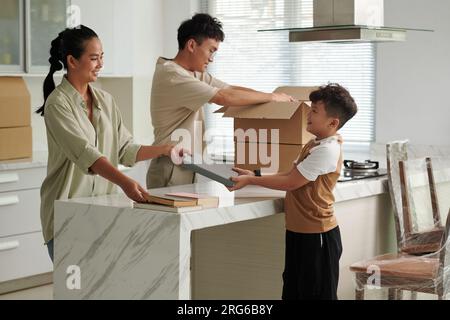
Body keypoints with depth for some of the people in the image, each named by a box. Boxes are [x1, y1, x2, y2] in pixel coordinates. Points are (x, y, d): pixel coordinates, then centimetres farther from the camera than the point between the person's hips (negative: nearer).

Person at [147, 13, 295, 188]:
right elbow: (225, 97, -21)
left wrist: (277, 98, 1)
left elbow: (231, 88, 12)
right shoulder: (171, 75, -18)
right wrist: (271, 97, -11)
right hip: (171, 169, -9)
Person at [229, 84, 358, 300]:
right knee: (293, 292, 16)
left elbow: (290, 182, -19)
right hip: (299, 232, 10)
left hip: (317, 235, -10)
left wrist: (251, 180, -12)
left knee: (318, 294, 1)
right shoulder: (314, 144, 12)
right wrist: (254, 176, 4)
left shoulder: (327, 150, -20)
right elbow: (291, 175, 13)